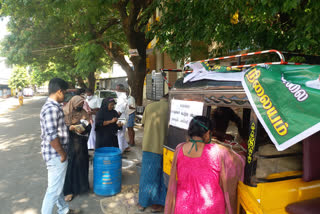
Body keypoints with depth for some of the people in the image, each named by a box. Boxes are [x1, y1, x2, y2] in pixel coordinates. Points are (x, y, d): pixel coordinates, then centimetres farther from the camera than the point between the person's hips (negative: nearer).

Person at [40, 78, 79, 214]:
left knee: (58, 184, 24)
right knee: (54, 189, 3)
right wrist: (63, 154, -20)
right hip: (56, 155, -11)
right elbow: (52, 136, -29)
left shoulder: (52, 106, 10)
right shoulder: (51, 108, -24)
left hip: (55, 154, 11)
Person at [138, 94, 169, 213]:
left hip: (147, 146, 3)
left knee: (146, 175, 16)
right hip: (162, 147, -3)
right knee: (159, 175, 12)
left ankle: (142, 203, 28)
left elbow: (144, 124, 11)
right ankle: (157, 204, 23)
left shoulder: (149, 106, 3)